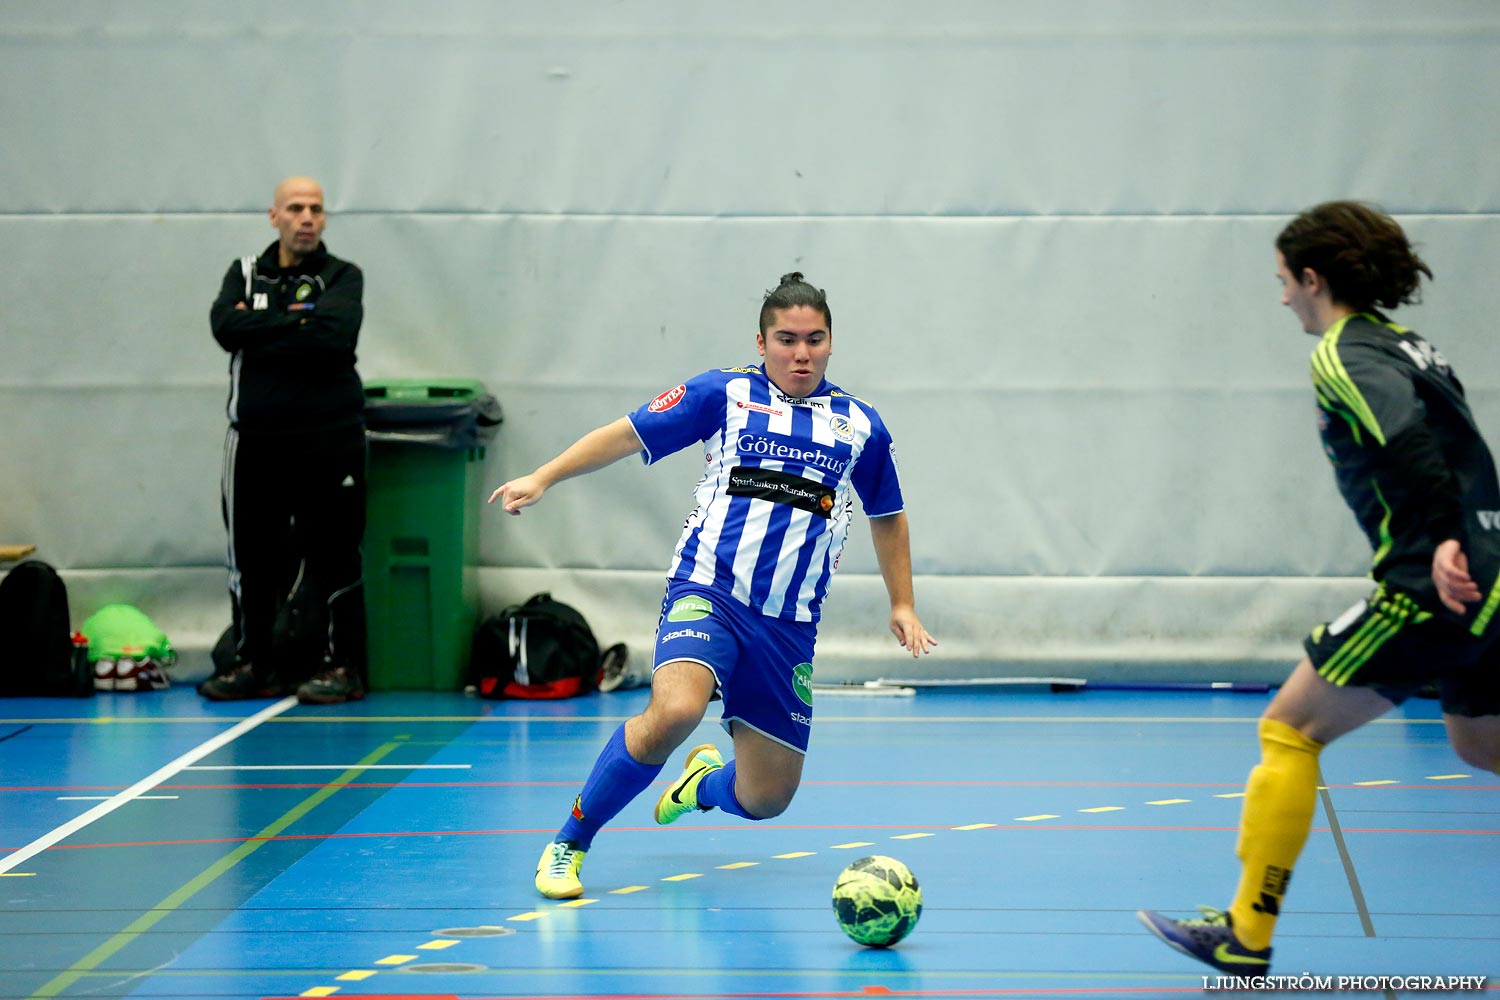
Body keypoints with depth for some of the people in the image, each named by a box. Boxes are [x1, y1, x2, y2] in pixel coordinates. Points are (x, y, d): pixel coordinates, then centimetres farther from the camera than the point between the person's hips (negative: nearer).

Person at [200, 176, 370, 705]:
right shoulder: (244, 274, 13)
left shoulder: (342, 277, 3)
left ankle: (343, 666, 6)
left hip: (328, 439, -3)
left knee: (333, 557, -2)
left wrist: (260, 333, -11)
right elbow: (224, 326, -7)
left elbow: (334, 334, -17)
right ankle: (254, 664, 19)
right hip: (254, 439, 4)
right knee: (252, 557, 8)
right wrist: (296, 321, -11)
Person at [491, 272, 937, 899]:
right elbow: (628, 435, 6)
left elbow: (886, 517, 27)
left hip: (789, 626, 4)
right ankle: (569, 845, -13)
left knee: (765, 799, 3)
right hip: (707, 593, -3)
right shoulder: (724, 393, 4)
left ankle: (706, 781, 43)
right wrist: (543, 477, -3)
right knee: (675, 711, -33)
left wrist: (902, 603, 23)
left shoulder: (861, 426, 12)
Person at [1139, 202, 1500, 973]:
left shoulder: (1344, 356, -9)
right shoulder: (1403, 344, 19)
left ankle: (1247, 934, 1)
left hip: (1437, 587, -9)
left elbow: (1405, 434, -27)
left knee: (1289, 730, -1)